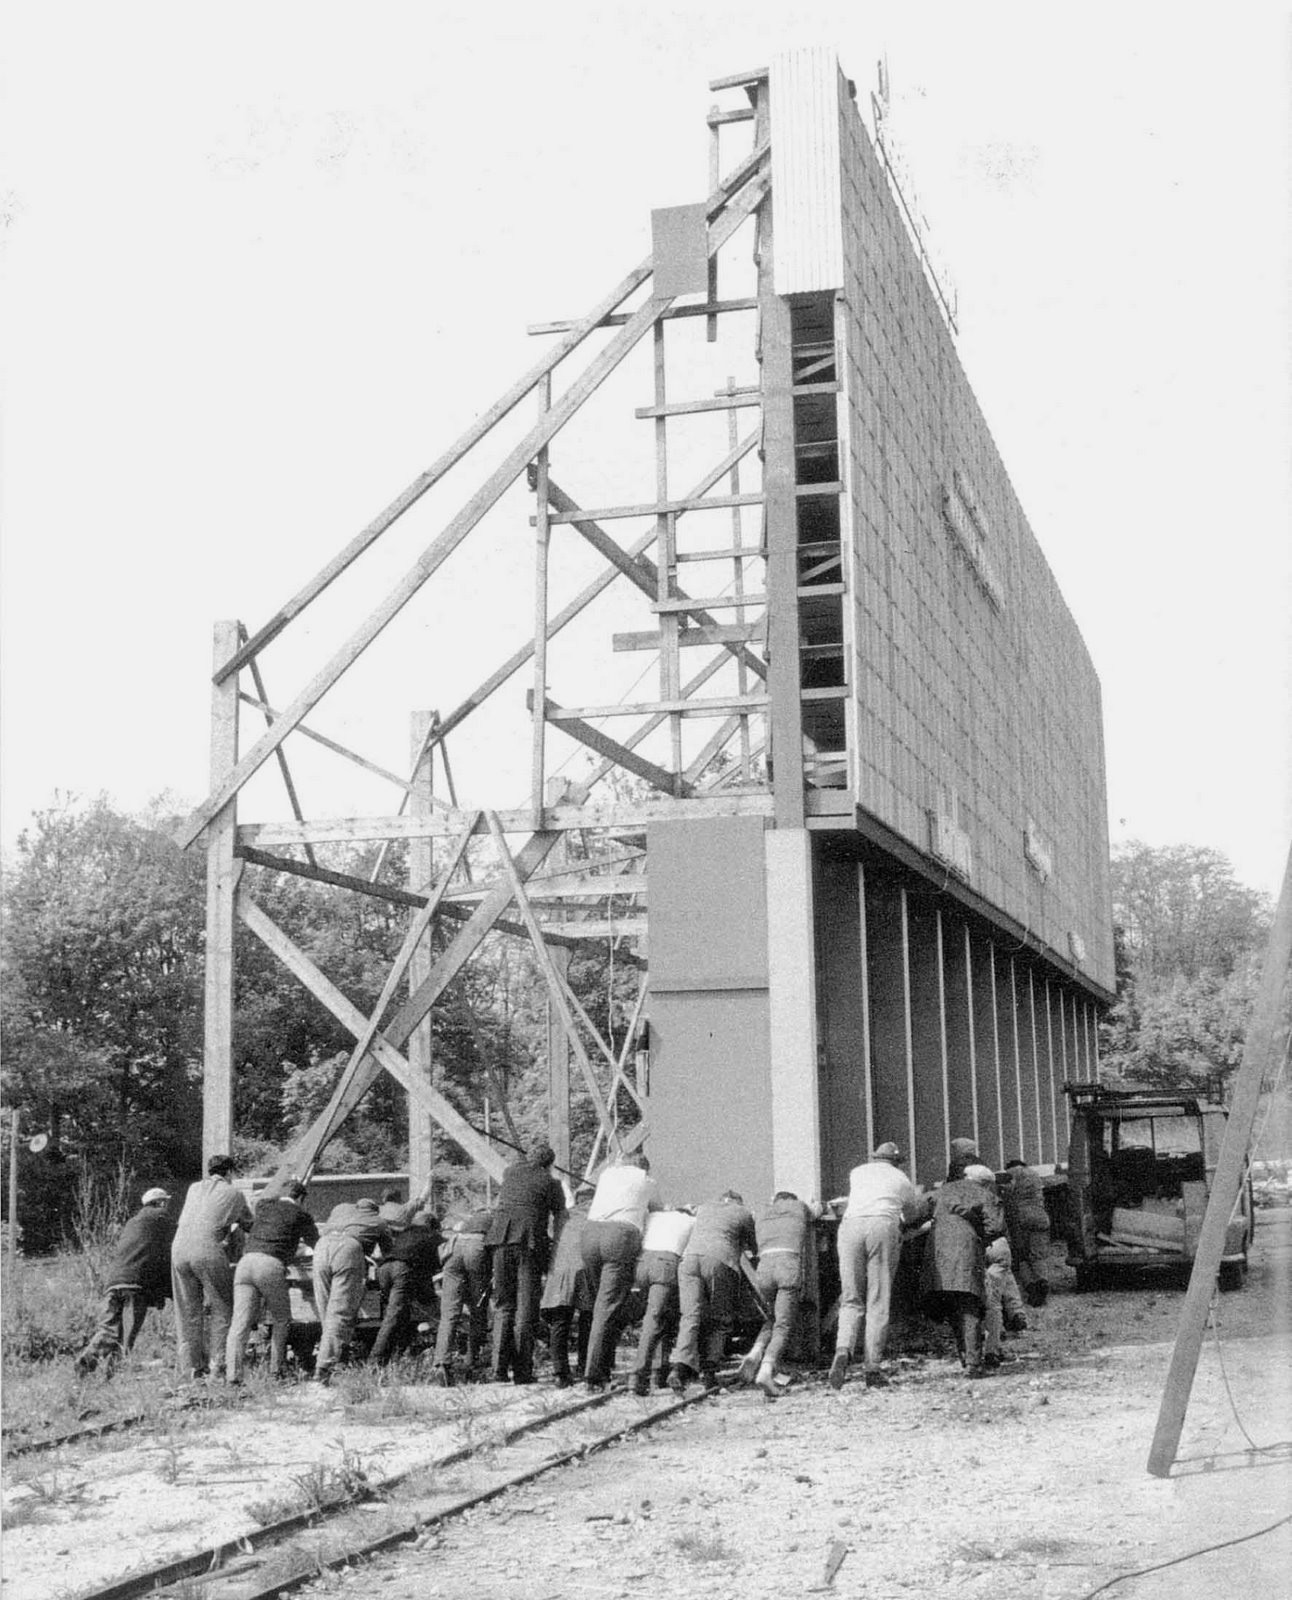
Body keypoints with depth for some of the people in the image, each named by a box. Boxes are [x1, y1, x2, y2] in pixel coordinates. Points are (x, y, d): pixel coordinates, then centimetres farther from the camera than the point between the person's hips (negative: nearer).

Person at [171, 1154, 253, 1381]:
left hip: (180, 1249, 4)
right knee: (222, 1310, 6)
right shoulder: (234, 1194, 12)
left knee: (188, 1312, 11)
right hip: (209, 1252, -4)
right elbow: (249, 1225, 23)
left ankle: (190, 1367, 12)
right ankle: (219, 1367, 1)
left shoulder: (193, 1189, 22)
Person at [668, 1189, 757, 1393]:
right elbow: (752, 1248, 34)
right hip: (721, 1261, -3)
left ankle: (681, 1367, -27)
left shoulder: (703, 1209, 31)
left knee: (691, 1317, -6)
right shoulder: (743, 1214, 22)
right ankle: (708, 1370, -4)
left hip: (690, 1256, 3)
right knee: (719, 1320, 10)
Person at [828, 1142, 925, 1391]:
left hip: (850, 1225, 1)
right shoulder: (902, 1181, 27)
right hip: (884, 1225, -1)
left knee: (851, 1300, 6)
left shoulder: (857, 1172, 30)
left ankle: (843, 1350, -19)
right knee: (878, 1302, 1)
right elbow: (913, 1216, 43)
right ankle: (872, 1367, -6)